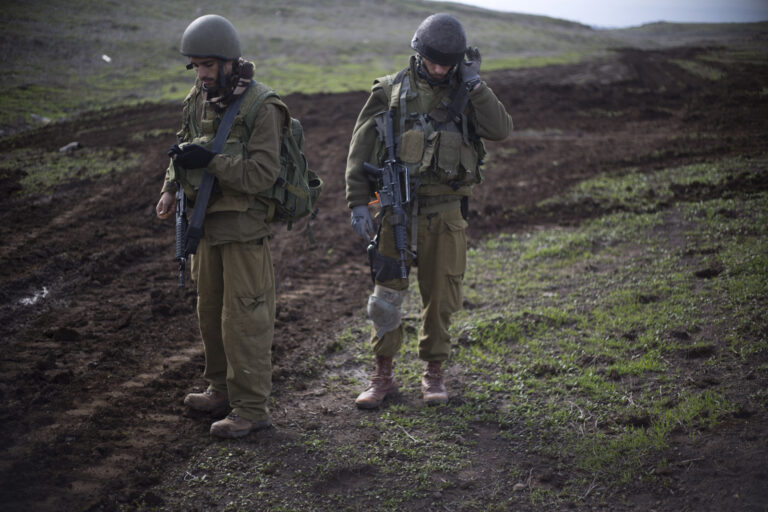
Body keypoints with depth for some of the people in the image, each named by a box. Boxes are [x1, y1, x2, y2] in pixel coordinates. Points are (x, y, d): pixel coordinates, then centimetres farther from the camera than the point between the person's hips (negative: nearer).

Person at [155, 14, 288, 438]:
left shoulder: (261, 108, -17)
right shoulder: (198, 100, 6)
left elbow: (262, 174, -22)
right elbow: (185, 149, 18)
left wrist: (210, 161, -25)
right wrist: (171, 189, 1)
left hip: (245, 227, -8)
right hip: (208, 224, 8)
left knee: (244, 319, -3)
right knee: (211, 311, 18)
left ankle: (252, 408, 7)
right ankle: (222, 391, 34)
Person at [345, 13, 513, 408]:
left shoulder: (466, 94, 6)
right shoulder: (390, 91, 1)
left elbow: (500, 130, -11)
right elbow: (360, 149, 2)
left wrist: (473, 84, -12)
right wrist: (358, 203, -5)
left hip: (445, 213, 1)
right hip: (398, 210, -1)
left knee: (440, 297, 7)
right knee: (386, 294, 3)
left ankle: (434, 373, 22)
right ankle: (383, 375, 16)